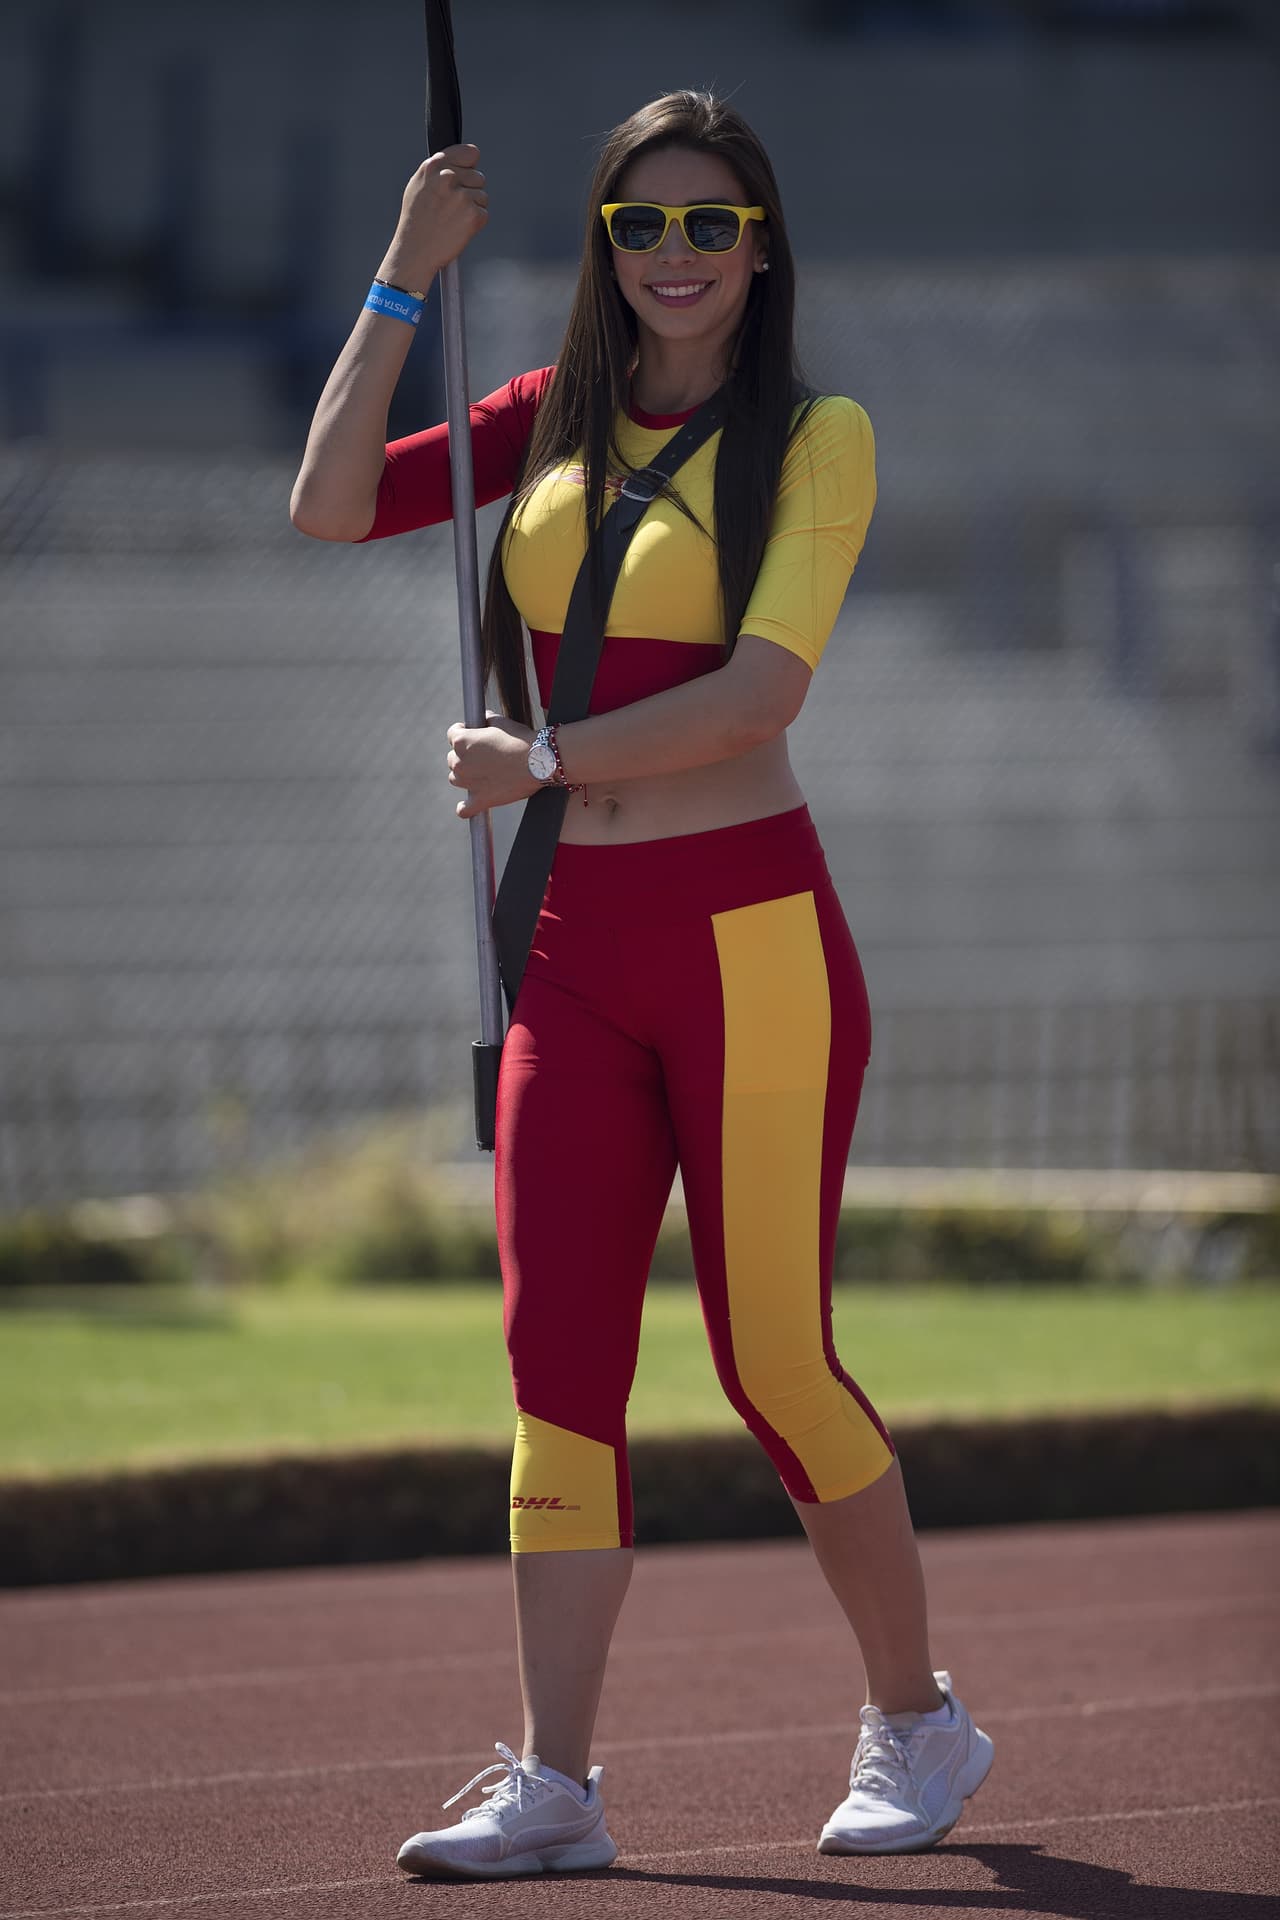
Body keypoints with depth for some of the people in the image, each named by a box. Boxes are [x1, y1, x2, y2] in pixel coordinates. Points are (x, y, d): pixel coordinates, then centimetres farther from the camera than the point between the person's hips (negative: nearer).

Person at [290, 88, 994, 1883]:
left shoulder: (817, 434, -2)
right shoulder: (553, 420, 12)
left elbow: (763, 687, -13)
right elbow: (329, 506, 3)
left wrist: (545, 760, -15)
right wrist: (408, 274, 1)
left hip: (749, 940, -5)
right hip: (577, 945, 5)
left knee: (773, 1360, -2)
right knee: (559, 1351, -2)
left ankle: (918, 1721, 17)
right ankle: (555, 1782, -1)